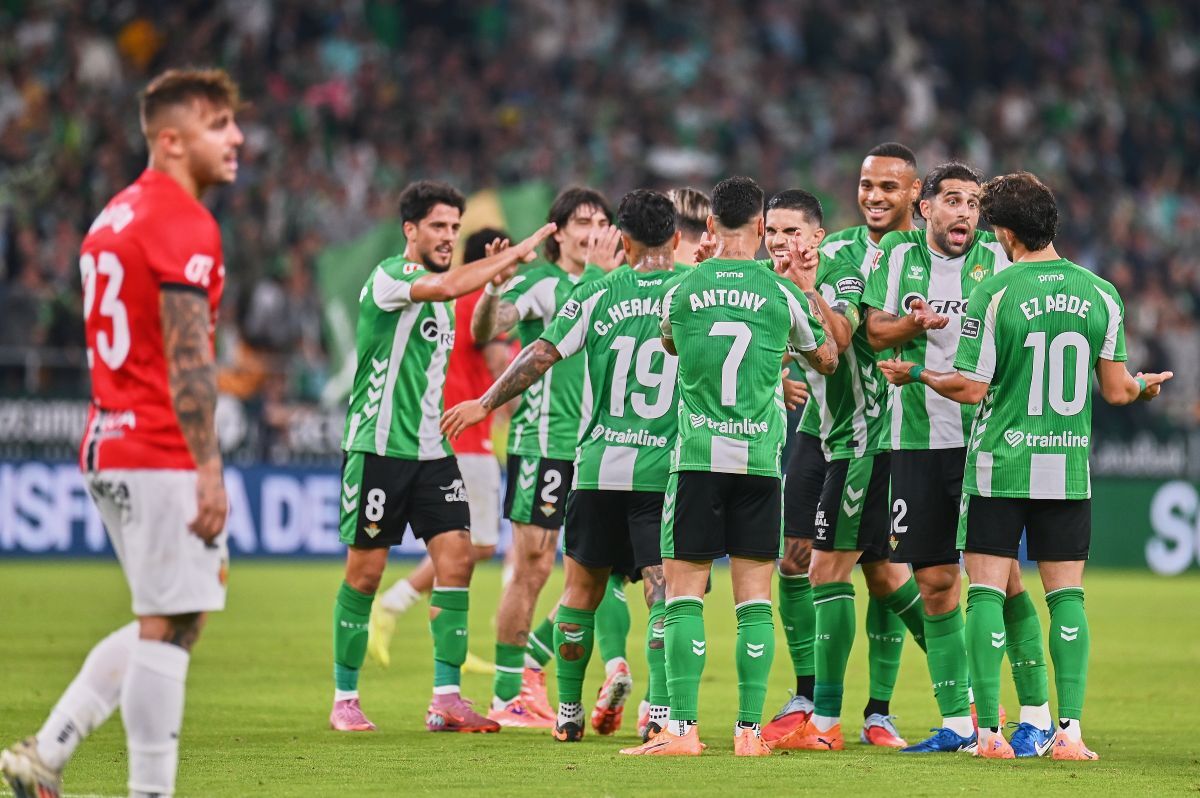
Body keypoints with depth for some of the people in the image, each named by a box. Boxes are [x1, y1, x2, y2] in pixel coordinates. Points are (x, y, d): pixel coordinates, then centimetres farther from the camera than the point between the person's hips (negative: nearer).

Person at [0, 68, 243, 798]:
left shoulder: (116, 216, 17)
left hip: (111, 446, 9)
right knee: (169, 625, -5)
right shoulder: (183, 223, -12)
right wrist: (209, 472, -21)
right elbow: (188, 358, -19)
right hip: (162, 456, -9)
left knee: (168, 621, 16)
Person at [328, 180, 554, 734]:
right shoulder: (388, 278, -11)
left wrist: (495, 283, 10)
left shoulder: (436, 295, 14)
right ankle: (344, 699, 11)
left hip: (432, 449, 7)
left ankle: (446, 699, -3)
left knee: (457, 559, -5)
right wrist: (516, 252, -22)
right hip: (377, 446, -7)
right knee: (364, 572, -1)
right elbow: (449, 286, -28)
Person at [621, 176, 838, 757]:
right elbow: (826, 360, 17)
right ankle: (749, 729, 1)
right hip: (760, 458, 1)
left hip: (697, 454, -1)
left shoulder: (682, 290, 1)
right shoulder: (782, 293, 0)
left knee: (683, 594, 2)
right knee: (754, 599, 3)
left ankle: (682, 729, -4)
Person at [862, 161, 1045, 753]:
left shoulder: (996, 256, 3)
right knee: (935, 583, 3)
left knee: (1001, 575, -7)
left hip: (984, 435, -2)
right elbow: (875, 328, 3)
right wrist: (914, 323, -17)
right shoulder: (896, 254, 8)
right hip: (917, 439, 2)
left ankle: (1036, 713, 0)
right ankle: (957, 723, 10)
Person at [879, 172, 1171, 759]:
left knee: (986, 591, 2)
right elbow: (1116, 390, 3)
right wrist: (1145, 385, 26)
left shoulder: (994, 293, -10)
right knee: (1067, 595, 6)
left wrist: (916, 375, 8)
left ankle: (990, 730, -2)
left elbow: (972, 388, -9)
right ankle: (1069, 729, 0)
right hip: (1068, 468, 3)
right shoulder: (1100, 294, 1)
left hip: (1000, 463, -3)